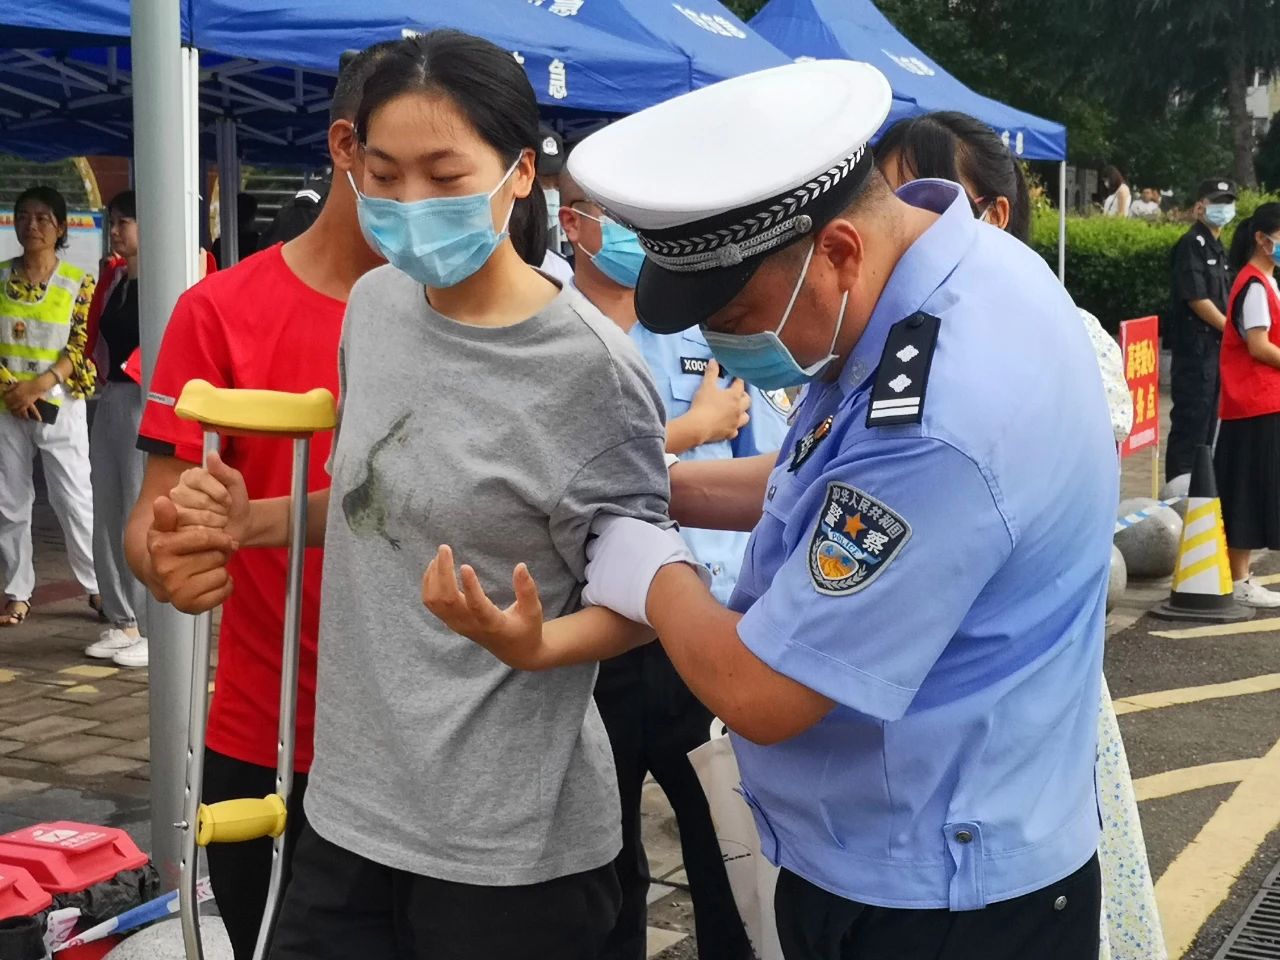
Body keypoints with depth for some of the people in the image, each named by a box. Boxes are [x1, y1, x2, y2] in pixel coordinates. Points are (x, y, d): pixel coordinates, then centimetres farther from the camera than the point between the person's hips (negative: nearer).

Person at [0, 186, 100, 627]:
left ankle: (98, 586, 11)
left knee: (75, 500, 0)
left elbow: (84, 347, -6)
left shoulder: (78, 282, -1)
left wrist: (39, 385, -16)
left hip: (60, 406, -2)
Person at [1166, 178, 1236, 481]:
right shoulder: (1192, 245, -11)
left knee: (1208, 420, 12)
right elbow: (1197, 299, -16)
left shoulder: (1217, 247, 17)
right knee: (1191, 421, -7)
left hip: (1215, 345, 9)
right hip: (1195, 345, -9)